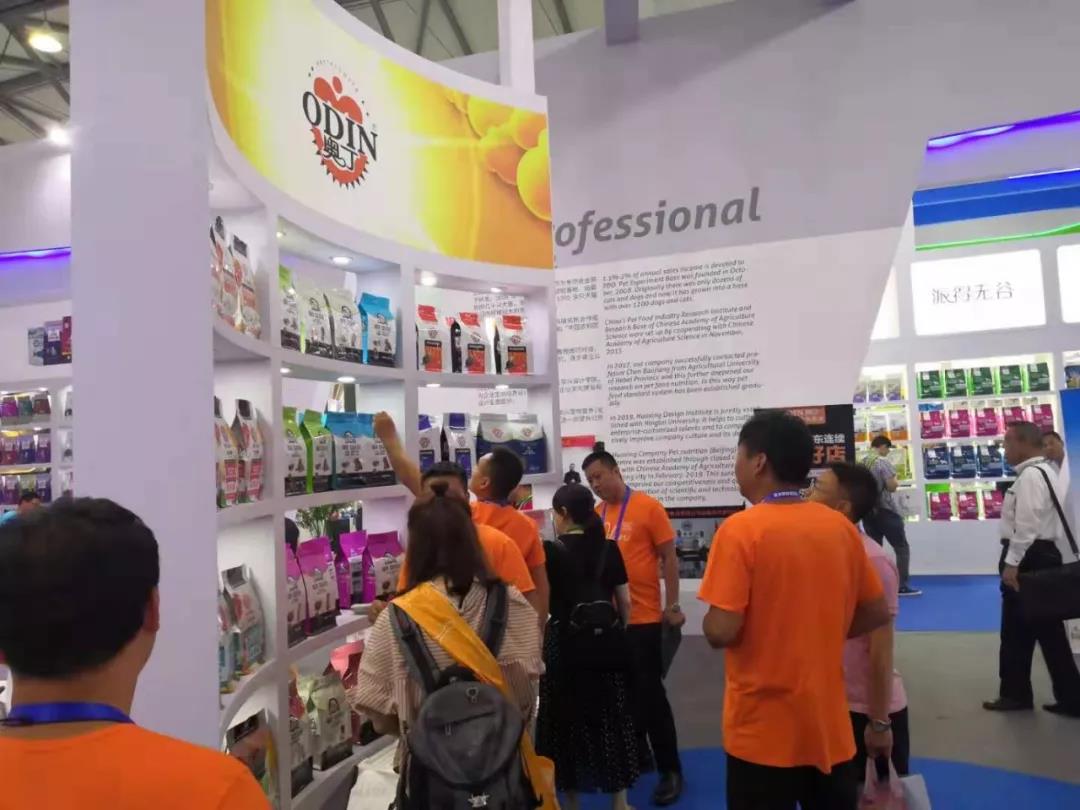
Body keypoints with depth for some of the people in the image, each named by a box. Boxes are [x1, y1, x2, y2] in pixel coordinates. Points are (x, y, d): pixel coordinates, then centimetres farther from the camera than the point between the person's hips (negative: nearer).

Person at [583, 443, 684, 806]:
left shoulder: (648, 507, -7)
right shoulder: (596, 513, 4)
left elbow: (669, 558, -5)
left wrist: (672, 606, -7)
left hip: (642, 618, -5)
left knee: (649, 694, 2)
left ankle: (670, 771, 16)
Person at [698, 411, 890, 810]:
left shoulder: (741, 529, -18)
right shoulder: (841, 526, 0)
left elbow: (721, 632, -21)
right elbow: (877, 612, 8)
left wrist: (710, 620, -1)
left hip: (764, 729, -5)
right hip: (829, 722, 5)